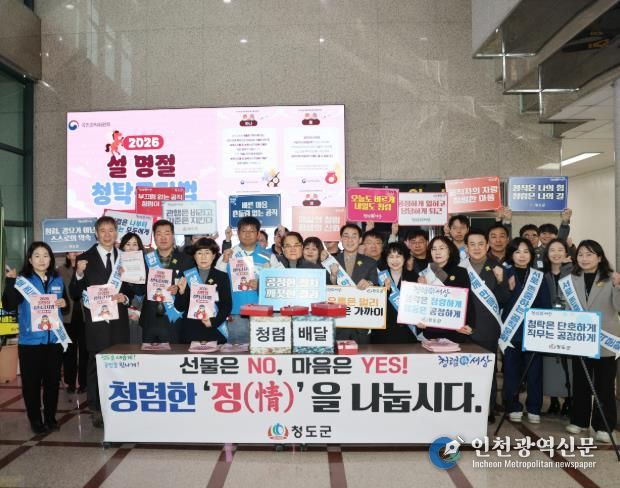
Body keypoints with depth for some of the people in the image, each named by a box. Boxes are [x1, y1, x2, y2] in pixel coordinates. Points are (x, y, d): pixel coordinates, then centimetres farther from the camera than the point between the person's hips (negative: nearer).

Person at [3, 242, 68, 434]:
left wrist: (64, 303, -4)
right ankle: (35, 419, 16)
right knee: (31, 381, 2)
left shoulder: (57, 280, 10)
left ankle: (51, 417, 22)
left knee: (52, 380, 9)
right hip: (30, 340, -3)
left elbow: (66, 305, 18)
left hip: (54, 339, 3)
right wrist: (11, 282, -24)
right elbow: (9, 306, -16)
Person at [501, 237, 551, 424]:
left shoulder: (539, 277, 8)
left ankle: (534, 409, 17)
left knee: (534, 370, 3)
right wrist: (509, 289, -17)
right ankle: (513, 407, 15)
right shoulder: (505, 275, 3)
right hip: (510, 330, -1)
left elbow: (546, 306, 7)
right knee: (511, 370, 2)